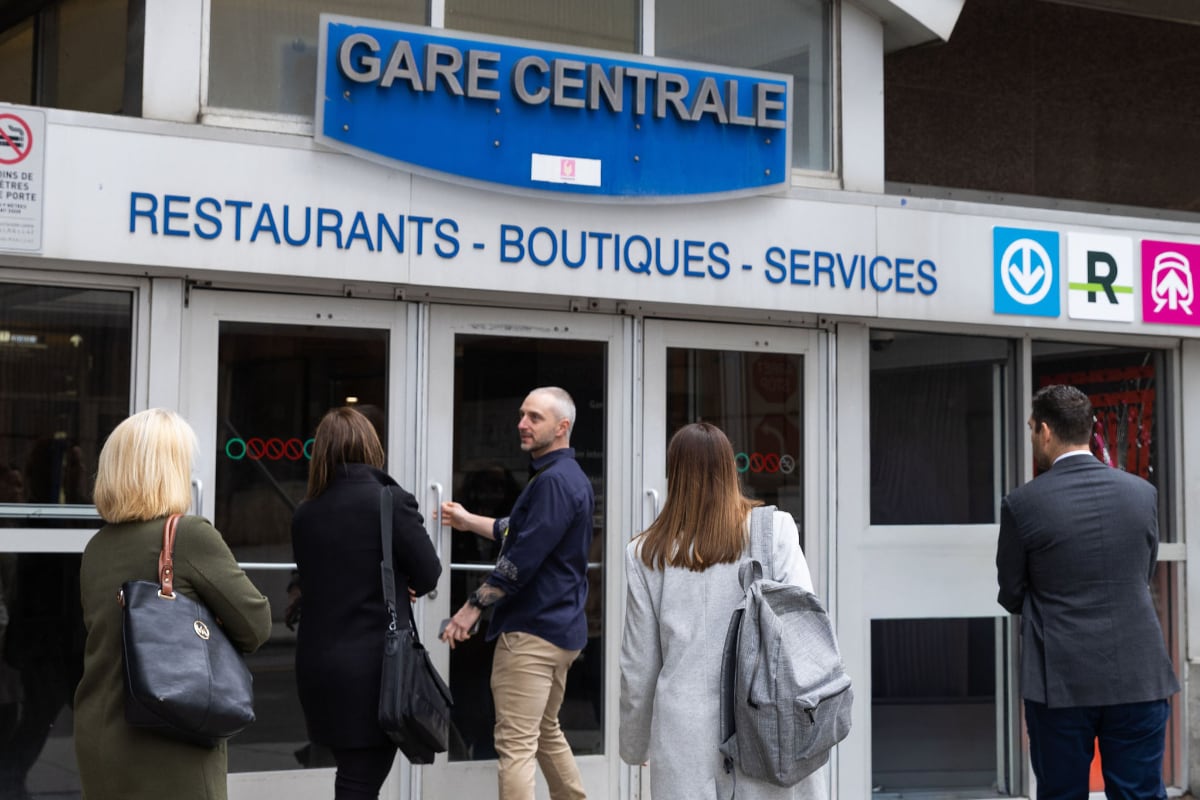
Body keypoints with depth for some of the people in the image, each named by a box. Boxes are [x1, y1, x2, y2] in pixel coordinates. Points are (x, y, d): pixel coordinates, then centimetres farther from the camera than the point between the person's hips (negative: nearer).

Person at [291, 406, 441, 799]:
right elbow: (429, 574, -5)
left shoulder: (305, 512, 5)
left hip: (318, 663, 6)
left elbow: (311, 582, 12)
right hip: (373, 665, -6)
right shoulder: (390, 501, -11)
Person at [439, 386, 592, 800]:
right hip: (559, 628, 11)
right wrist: (470, 521, 26)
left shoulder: (554, 480, -18)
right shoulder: (571, 477, 15)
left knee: (516, 744, -9)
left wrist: (474, 605, -16)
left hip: (532, 630, -11)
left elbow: (523, 558, -22)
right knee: (546, 732, 21)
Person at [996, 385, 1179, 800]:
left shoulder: (1022, 503, -8)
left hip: (1060, 680, -2)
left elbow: (1011, 597, 1)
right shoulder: (1143, 492, 1)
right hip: (1138, 676, 2)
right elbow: (1143, 576, 12)